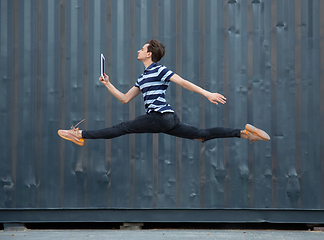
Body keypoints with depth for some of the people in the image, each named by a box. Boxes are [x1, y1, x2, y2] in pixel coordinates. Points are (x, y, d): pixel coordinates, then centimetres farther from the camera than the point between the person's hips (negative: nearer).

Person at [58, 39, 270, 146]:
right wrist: (108, 84, 21)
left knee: (122, 128, -12)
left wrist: (207, 94, -14)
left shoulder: (159, 70, -2)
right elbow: (125, 98, 28)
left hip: (160, 116, -9)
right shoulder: (142, 78, 25)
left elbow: (184, 82, -8)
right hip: (168, 120, 9)